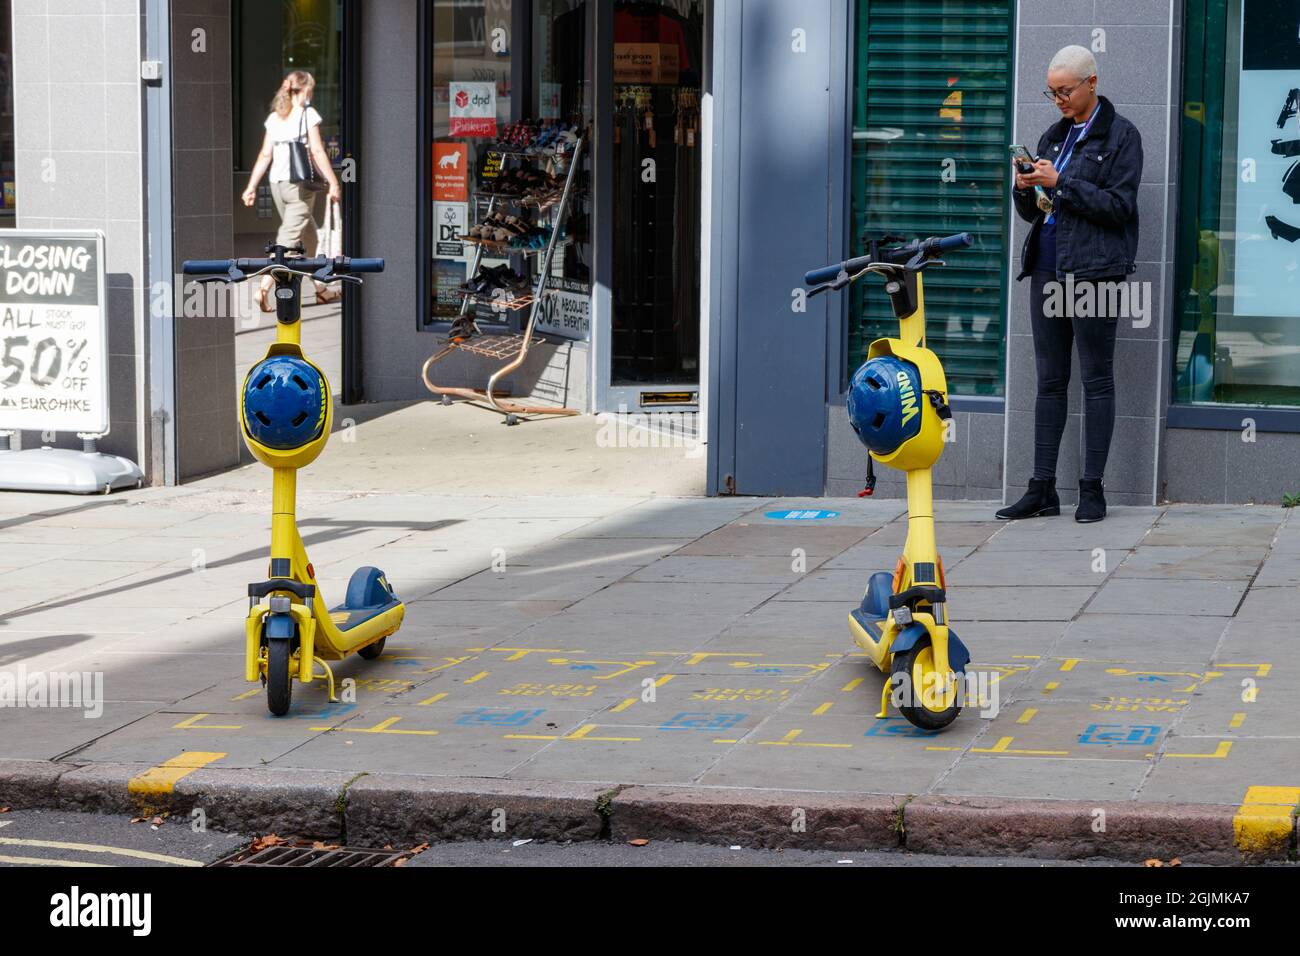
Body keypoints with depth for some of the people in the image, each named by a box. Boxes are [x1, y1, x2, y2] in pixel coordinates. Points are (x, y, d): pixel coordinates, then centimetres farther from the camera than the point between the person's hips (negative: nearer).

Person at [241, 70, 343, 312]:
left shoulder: (274, 117, 12)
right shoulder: (308, 114, -4)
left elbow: (265, 155, 9)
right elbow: (317, 152, -9)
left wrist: (252, 186, 11)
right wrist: (333, 183, -7)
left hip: (277, 183, 7)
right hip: (300, 182, -7)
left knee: (308, 233, 19)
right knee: (289, 237, -8)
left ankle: (320, 288, 26)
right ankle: (265, 288, -22)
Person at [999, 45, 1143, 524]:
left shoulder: (1121, 136, -3)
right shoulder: (1054, 137, 16)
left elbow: (1118, 206, -12)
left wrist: (1060, 182, -16)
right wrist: (1025, 187, -3)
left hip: (1093, 269, -7)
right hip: (1047, 266, 7)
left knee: (1096, 379, -2)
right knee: (1050, 380, 7)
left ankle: (1092, 489, 2)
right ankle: (1042, 489, 9)